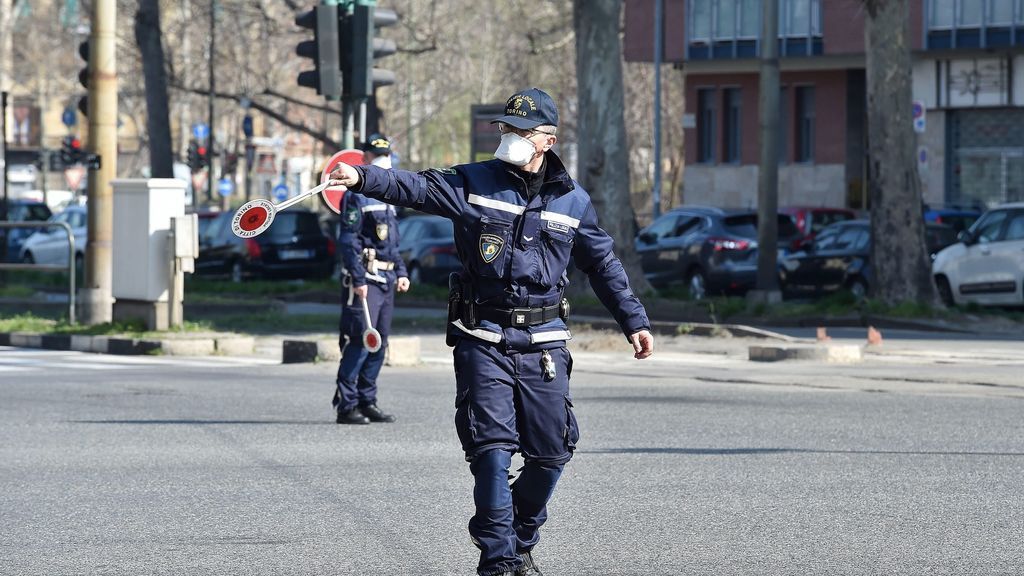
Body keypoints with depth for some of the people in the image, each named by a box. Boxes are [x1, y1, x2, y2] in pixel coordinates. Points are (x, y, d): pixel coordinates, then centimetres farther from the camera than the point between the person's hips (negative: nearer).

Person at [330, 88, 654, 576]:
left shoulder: (572, 200, 7)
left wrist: (634, 321, 17)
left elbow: (603, 264, 17)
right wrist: (362, 178, -30)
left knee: (551, 452, 3)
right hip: (483, 342, -2)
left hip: (543, 344, 2)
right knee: (492, 448, -10)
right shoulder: (472, 184, 1)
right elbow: (415, 187, -13)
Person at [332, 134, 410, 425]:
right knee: (359, 343, -12)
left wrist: (401, 272, 17)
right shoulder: (356, 196, -7)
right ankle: (346, 406, -11)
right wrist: (358, 278, -20)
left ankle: (367, 403, 15)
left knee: (379, 345, 9)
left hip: (386, 279, 9)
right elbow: (347, 240, -14)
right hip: (366, 278, -9)